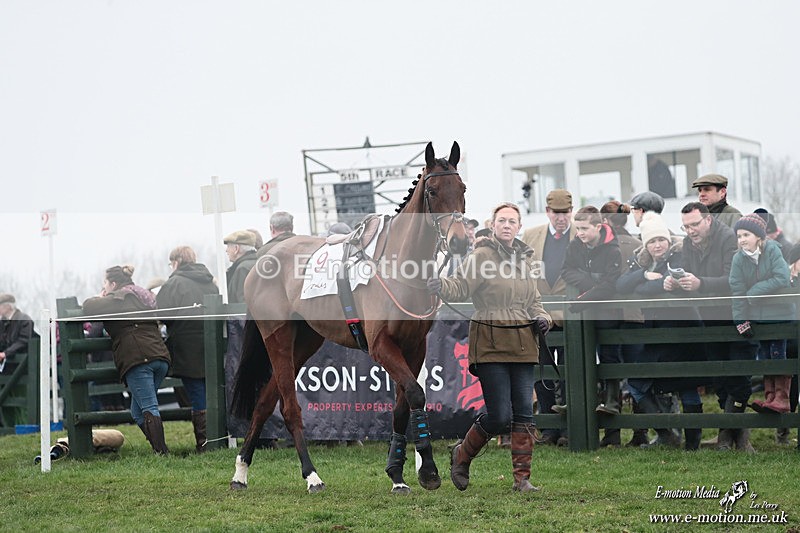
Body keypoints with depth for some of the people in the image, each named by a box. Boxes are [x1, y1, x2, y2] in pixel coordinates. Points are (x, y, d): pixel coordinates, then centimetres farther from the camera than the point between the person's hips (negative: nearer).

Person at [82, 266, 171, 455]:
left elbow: (89, 307, -7)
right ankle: (161, 449, 2)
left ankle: (161, 451, -18)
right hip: (160, 356, 8)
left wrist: (100, 298, 17)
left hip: (138, 358, -8)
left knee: (149, 408, -11)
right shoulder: (142, 296, 26)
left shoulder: (118, 298, 1)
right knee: (137, 410, 12)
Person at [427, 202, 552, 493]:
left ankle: (522, 477, 10)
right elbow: (461, 286, -17)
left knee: (524, 413, 2)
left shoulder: (524, 258, 15)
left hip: (523, 345, 6)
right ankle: (462, 454, 19)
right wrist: (441, 285, -38)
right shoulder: (481, 256, -6)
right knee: (499, 416, -7)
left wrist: (541, 317, 4)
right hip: (491, 344, -6)